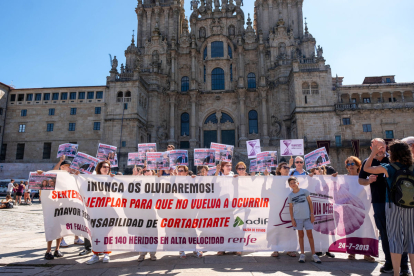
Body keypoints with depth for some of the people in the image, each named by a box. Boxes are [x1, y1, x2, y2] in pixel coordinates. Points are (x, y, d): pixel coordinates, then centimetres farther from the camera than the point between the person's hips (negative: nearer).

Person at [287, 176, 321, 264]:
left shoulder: (305, 191, 1)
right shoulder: (290, 195, 4)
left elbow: (310, 203, 4)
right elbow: (290, 207, 6)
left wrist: (312, 214, 0)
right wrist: (292, 219, 0)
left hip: (307, 217, -1)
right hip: (297, 218, 1)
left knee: (310, 234, 2)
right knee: (301, 235, 8)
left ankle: (314, 255, 11)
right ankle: (302, 255, 16)